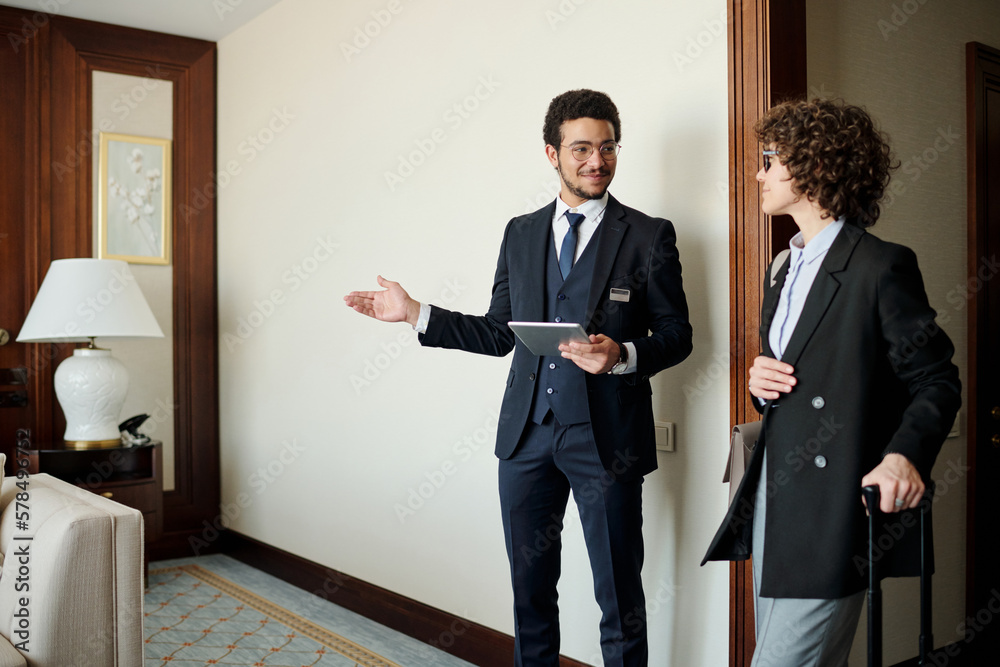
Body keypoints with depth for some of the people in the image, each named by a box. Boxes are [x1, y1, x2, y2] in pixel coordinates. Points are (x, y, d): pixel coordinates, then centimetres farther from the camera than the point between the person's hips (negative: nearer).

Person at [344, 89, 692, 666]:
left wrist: (623, 355, -20)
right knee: (530, 587, 16)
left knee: (620, 599, 6)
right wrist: (415, 313, 7)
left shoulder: (649, 236, -2)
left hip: (605, 438, -4)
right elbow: (499, 333, 12)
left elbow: (677, 335, -1)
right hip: (527, 431, 4)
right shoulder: (521, 233, 10)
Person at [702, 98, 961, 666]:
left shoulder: (883, 266, -10)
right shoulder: (787, 269, 17)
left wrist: (905, 454, -26)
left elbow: (936, 380, -9)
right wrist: (759, 382, 2)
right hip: (772, 498, 8)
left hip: (833, 510, -8)